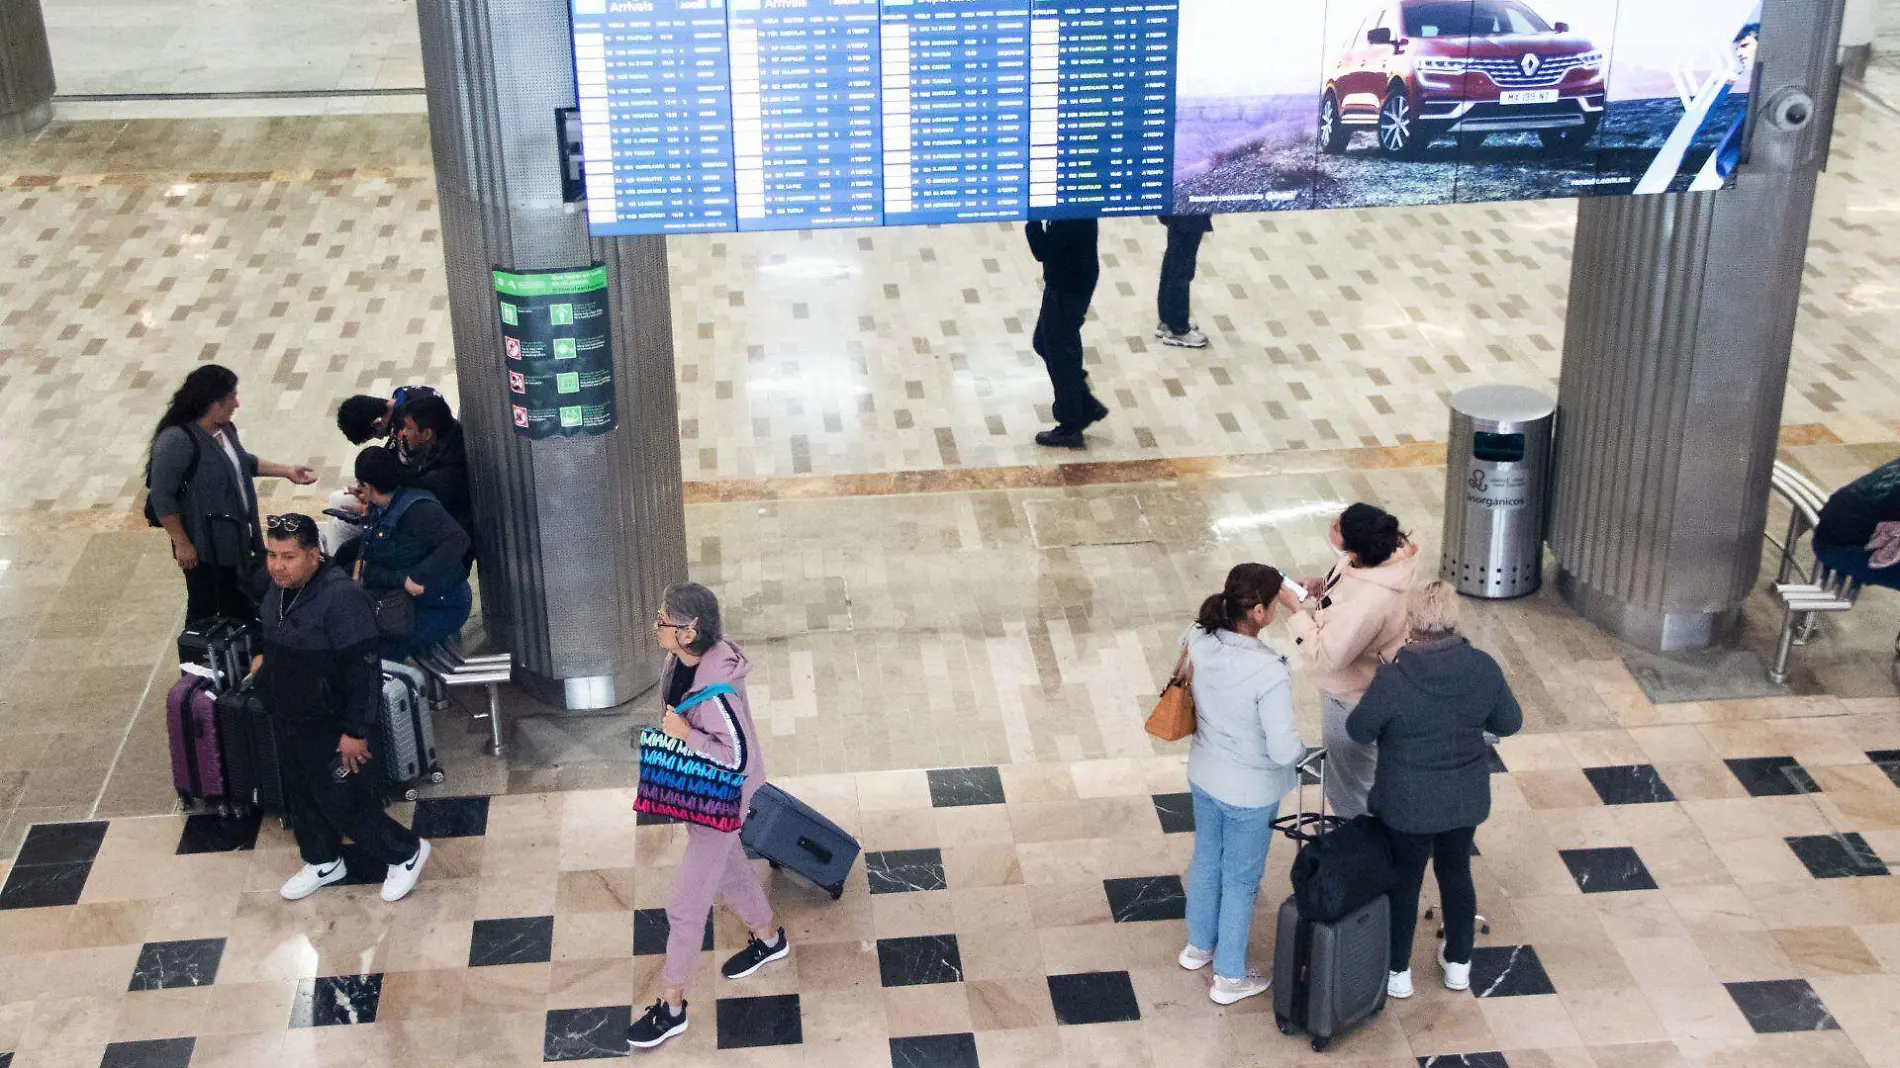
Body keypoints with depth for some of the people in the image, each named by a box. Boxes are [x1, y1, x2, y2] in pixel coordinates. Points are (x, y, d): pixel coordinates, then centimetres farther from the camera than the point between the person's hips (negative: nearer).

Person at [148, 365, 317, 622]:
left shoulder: (225, 428, 1)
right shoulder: (177, 440, -25)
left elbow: (243, 462, 21)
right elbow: (162, 498, -23)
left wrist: (287, 471, 14)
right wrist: (182, 543, -20)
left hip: (235, 536, 8)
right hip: (205, 545, -8)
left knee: (239, 605, 22)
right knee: (205, 610, 7)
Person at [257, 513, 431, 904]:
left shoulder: (341, 597, -30)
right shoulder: (278, 589, -2)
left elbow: (362, 670, -27)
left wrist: (355, 731, -24)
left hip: (330, 727, -8)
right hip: (288, 721, 8)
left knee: (342, 802, 3)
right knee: (302, 797, 23)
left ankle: (406, 852, 25)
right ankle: (322, 862, 45)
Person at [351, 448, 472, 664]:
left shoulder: (416, 508, -18)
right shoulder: (378, 511, 9)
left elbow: (457, 540, -30)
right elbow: (368, 567, 5)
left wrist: (419, 579, -34)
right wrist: (401, 580, -15)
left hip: (439, 606, -8)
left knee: (380, 653, -21)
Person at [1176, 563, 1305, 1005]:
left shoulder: (1196, 641, -17)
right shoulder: (1269, 673, -34)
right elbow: (1284, 750, -29)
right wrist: (1299, 749, -5)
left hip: (1203, 775, 6)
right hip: (1250, 792, -6)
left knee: (1206, 859, 28)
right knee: (1240, 879, 15)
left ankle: (1199, 946, 50)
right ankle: (1230, 978, 33)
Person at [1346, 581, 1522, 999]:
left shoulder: (1393, 677, -26)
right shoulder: (1483, 667, -15)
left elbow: (1359, 730, -12)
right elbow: (1510, 723, 0)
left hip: (1407, 806, -4)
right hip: (1467, 799, 4)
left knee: (1404, 881, 16)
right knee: (1456, 872, 24)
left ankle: (1398, 972, 32)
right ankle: (1458, 963, 40)